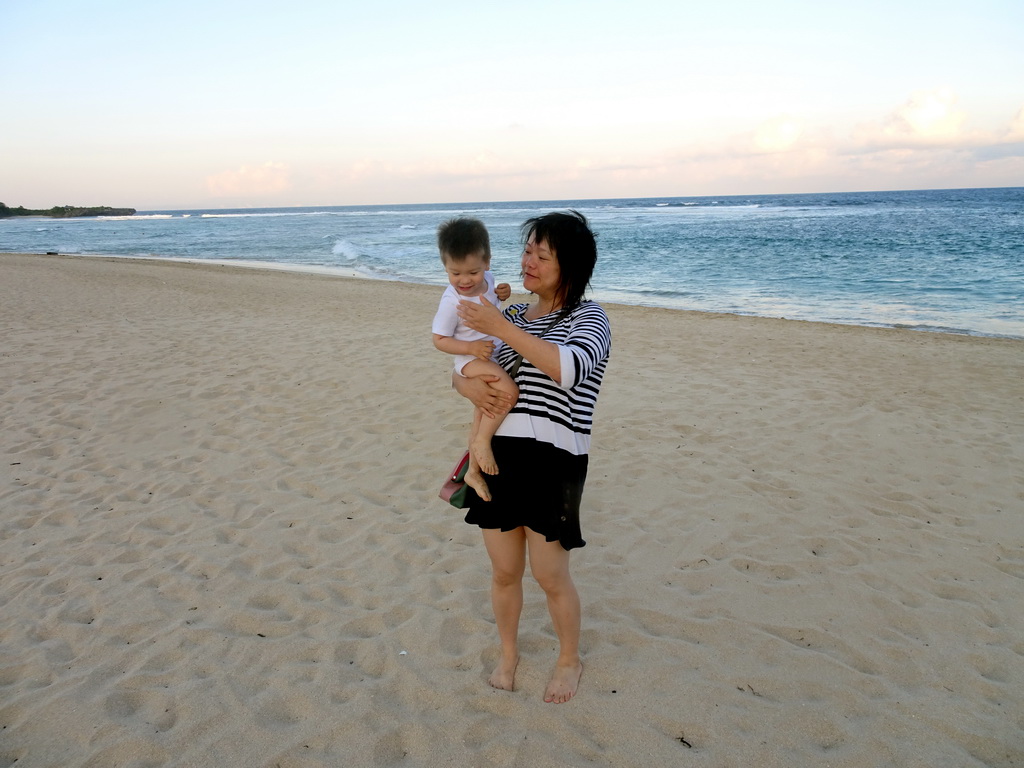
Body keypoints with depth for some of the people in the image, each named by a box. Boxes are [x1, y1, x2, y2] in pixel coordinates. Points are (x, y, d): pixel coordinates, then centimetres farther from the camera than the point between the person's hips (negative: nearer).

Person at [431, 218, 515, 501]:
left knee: (481, 418, 19)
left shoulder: (486, 278, -7)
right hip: (472, 360, -7)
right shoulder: (452, 302, -25)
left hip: (491, 356, 7)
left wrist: (501, 294, -5)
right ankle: (482, 442, -14)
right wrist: (470, 347, -31)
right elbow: (439, 340, -17)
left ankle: (474, 472, 35)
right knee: (510, 391, -32)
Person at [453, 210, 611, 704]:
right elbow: (461, 367, 17)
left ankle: (569, 660, 33)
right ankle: (508, 654, 39)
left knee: (550, 575, 7)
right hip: (498, 455, 5)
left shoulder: (588, 318, -4)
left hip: (553, 461, -5)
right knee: (504, 571, 14)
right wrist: (469, 386, -8)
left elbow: (570, 368, -26)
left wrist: (500, 327, -25)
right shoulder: (512, 317, 13)